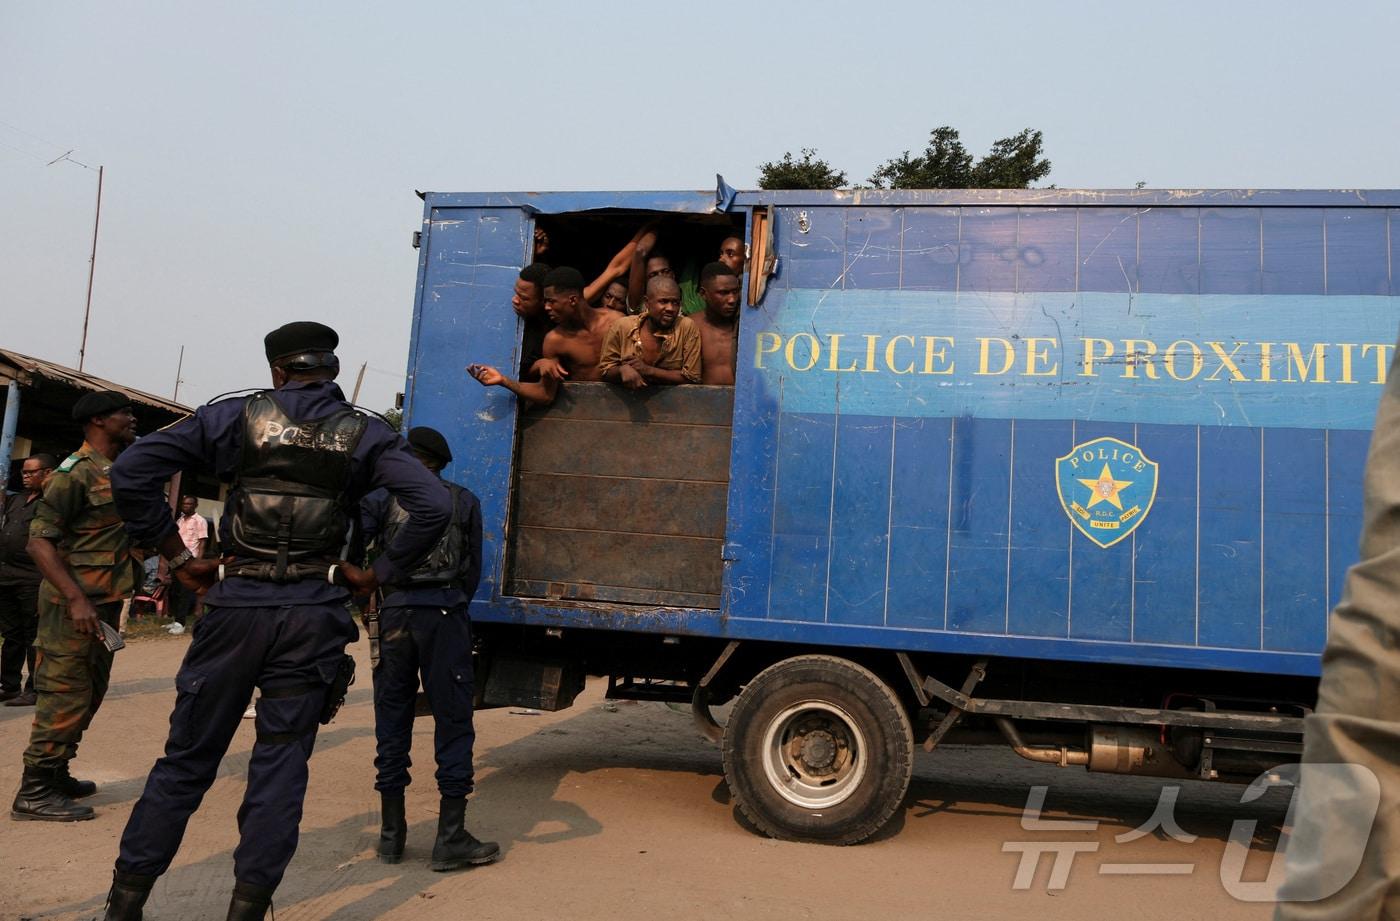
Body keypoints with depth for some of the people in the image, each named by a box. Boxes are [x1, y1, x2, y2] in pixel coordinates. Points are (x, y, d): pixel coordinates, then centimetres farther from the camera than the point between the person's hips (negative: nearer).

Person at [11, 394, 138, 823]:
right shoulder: (76, 473, -14)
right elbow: (39, 541, -19)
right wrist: (75, 599, -26)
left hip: (105, 602, 9)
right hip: (73, 605, -9)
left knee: (90, 694, 16)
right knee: (65, 698, -5)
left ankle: (56, 776, 28)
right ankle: (34, 793, 3)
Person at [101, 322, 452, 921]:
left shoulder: (237, 416, 3)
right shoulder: (364, 434, 3)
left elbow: (131, 472, -3)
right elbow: (432, 506, -8)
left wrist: (176, 556, 3)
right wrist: (379, 573, 1)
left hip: (236, 606, 1)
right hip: (313, 617, 0)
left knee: (186, 759, 13)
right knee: (281, 763, 9)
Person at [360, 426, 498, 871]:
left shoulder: (382, 496, 7)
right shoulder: (464, 500, 10)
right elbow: (472, 571, 11)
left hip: (394, 614, 1)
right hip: (445, 615, -1)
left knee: (392, 721, 11)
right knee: (452, 722, 3)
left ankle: (391, 834, 19)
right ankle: (450, 839, 4)